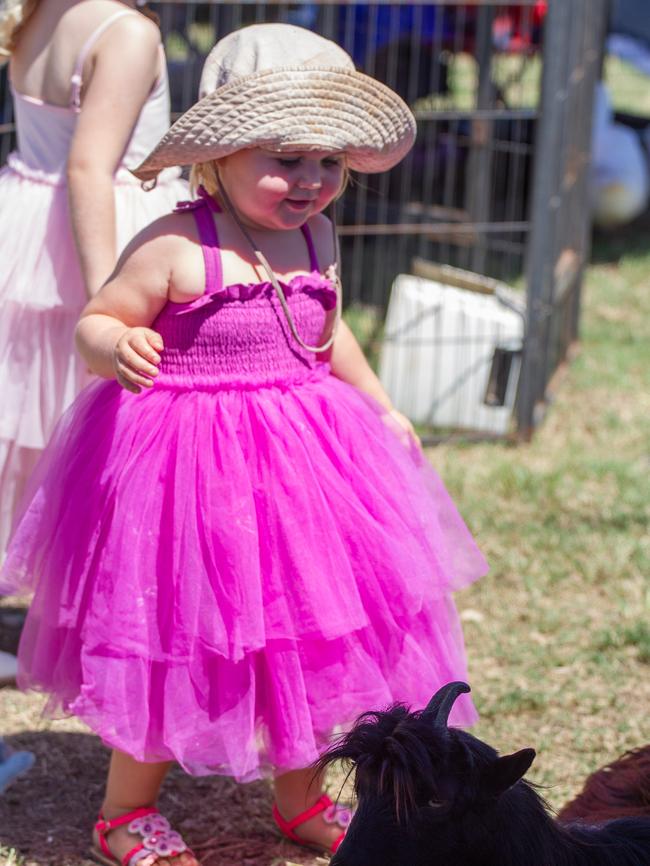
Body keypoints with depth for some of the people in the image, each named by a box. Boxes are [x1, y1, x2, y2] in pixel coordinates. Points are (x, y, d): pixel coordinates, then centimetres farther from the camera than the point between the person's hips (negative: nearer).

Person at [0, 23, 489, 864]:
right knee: (179, 639, 2)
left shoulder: (313, 240, 5)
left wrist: (382, 409, 28)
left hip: (299, 461, 7)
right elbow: (96, 324, -14)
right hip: (192, 466, -7)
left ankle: (301, 798, 34)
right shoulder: (175, 246, -17)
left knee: (306, 632, 14)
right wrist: (115, 347, -36)